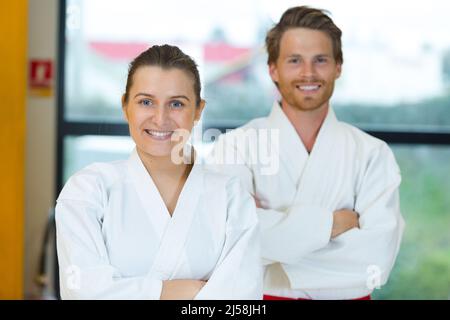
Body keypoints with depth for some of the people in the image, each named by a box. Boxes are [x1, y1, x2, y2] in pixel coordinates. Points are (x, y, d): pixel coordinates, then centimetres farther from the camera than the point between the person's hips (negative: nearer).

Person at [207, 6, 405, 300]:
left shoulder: (372, 154, -5)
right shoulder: (236, 146, -8)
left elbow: (378, 258, -17)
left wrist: (274, 232, -17)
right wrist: (333, 222, -19)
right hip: (264, 295, -1)